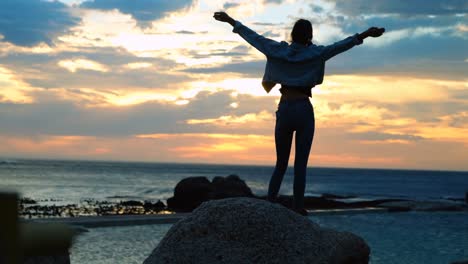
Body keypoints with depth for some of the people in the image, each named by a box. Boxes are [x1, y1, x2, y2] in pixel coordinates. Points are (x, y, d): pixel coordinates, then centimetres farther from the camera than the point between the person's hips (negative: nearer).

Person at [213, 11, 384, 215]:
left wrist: (231, 21, 16)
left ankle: (270, 204, 1)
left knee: (280, 164, 12)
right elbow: (340, 46, -12)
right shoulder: (315, 54, -1)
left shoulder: (278, 51, 5)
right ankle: (297, 208, -5)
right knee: (300, 165, 0)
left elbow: (253, 36, 9)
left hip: (284, 110, 3)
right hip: (304, 111, -3)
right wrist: (364, 35, -17)